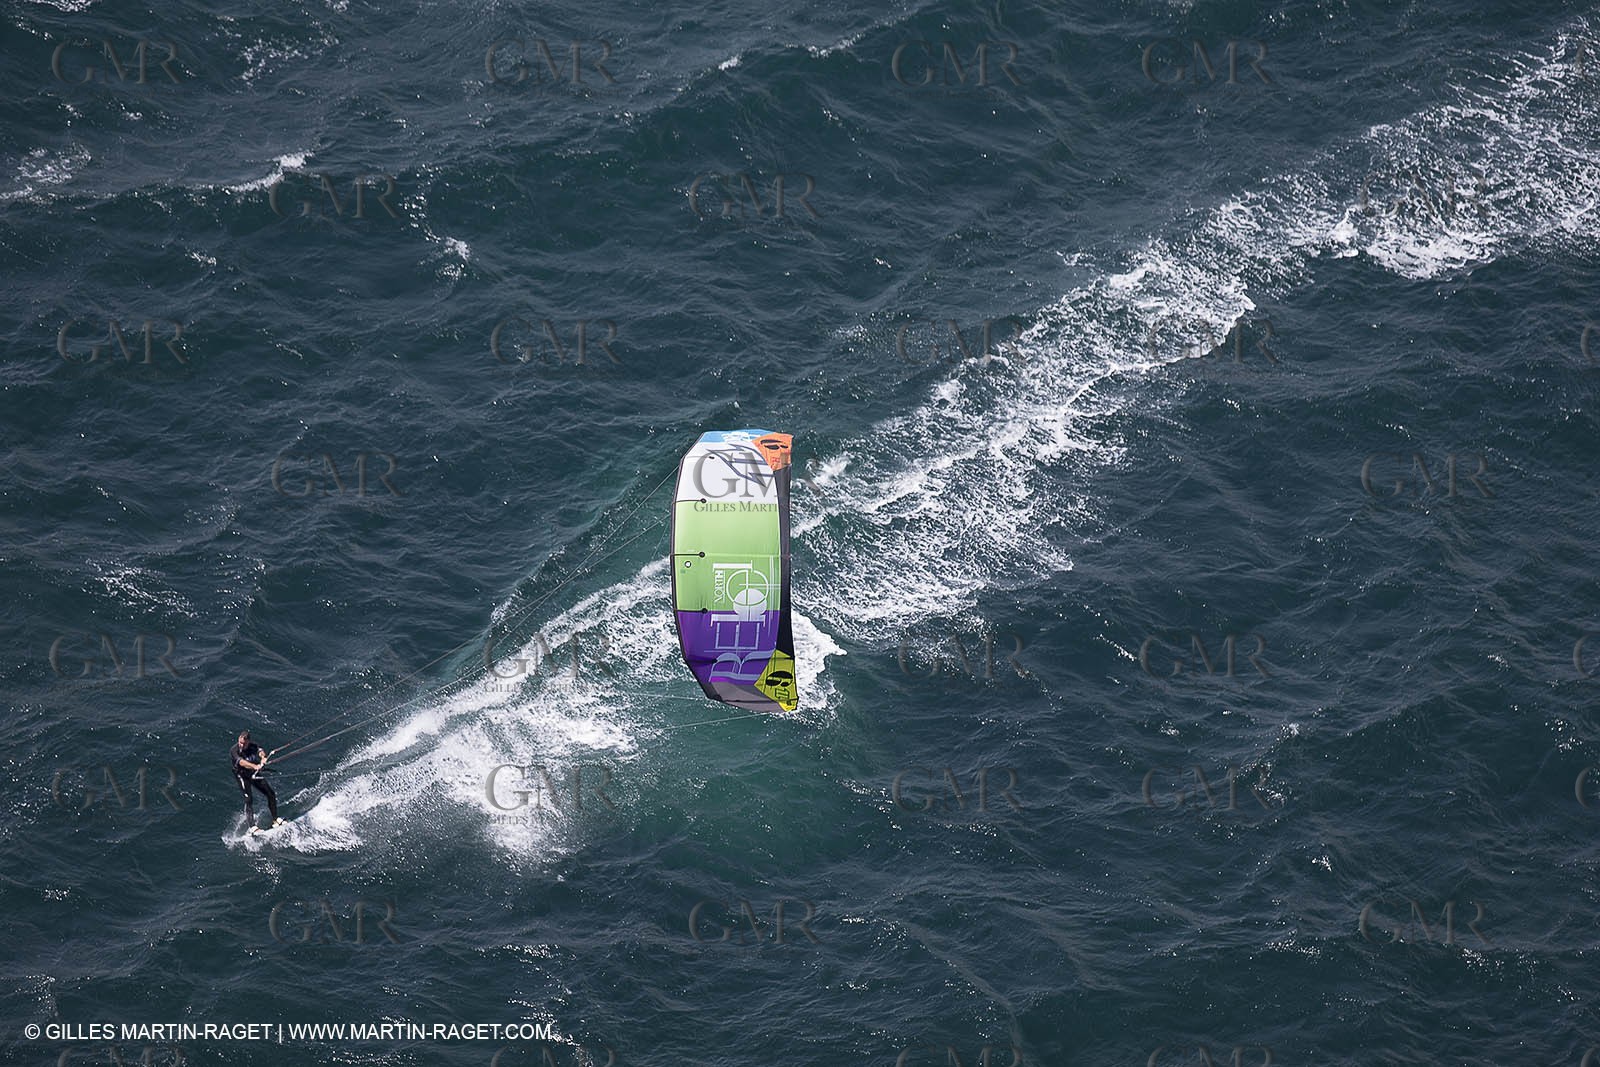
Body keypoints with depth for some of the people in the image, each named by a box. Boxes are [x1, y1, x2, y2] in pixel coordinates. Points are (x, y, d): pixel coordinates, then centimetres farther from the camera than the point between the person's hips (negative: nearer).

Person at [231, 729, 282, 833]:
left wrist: (263, 757, -58)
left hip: (254, 774, 5)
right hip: (242, 776, -5)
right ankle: (252, 826, -20)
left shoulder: (253, 746, -12)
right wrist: (255, 766, -57)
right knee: (249, 800, -19)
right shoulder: (235, 750, -23)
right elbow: (241, 762, -40)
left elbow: (260, 751, -33)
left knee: (271, 794, 3)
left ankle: (275, 820, 16)